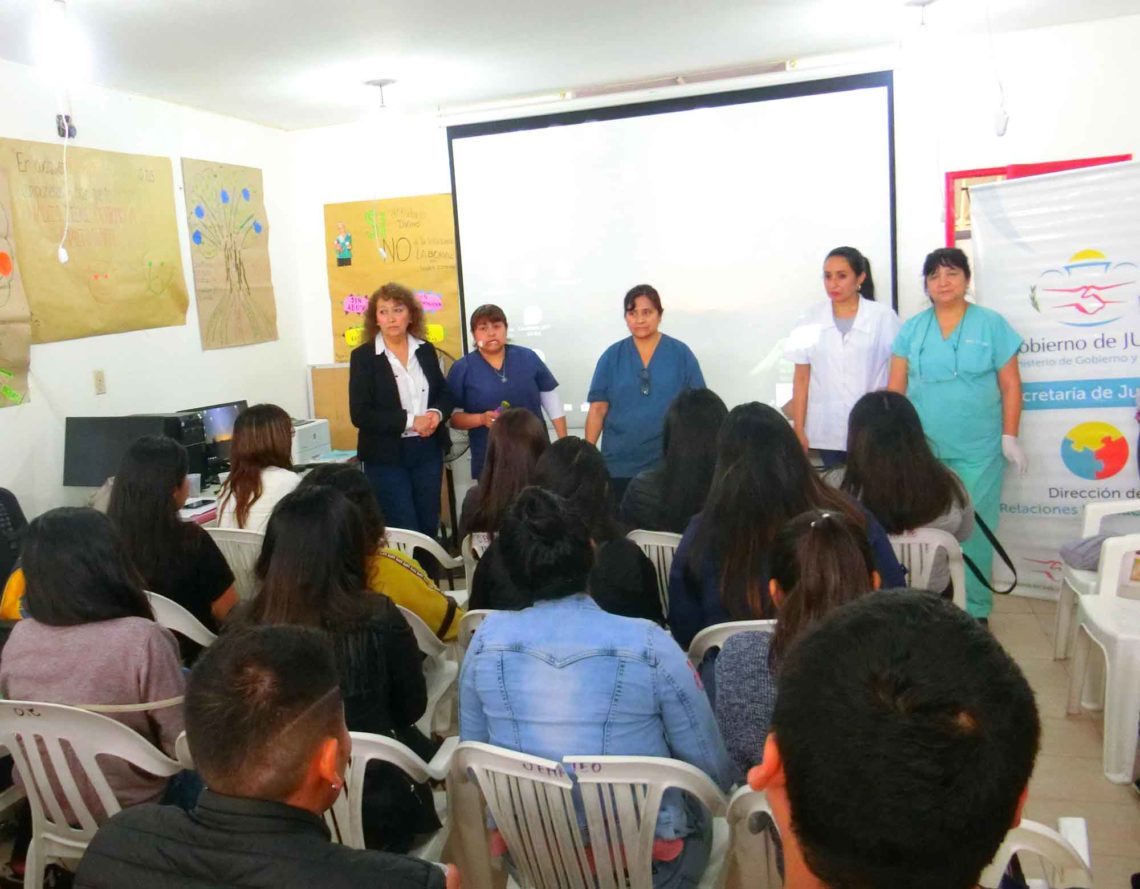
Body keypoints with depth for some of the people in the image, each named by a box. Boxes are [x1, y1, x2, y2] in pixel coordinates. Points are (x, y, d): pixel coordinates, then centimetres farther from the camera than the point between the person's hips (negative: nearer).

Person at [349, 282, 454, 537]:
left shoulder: (426, 350, 6)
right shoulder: (363, 356, -7)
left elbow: (445, 393, 13)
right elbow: (360, 415, -12)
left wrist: (437, 414, -11)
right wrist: (410, 421, -20)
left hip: (428, 451, 4)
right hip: (386, 455, -4)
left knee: (429, 526, 13)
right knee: (404, 531, -1)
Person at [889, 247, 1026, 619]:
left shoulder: (991, 324, 2)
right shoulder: (911, 329, 7)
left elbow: (1010, 385, 2)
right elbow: (895, 387, 7)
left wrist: (1010, 437, -2)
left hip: (978, 451, -1)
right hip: (921, 450, 2)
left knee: (974, 529, 2)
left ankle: (975, 609, 17)